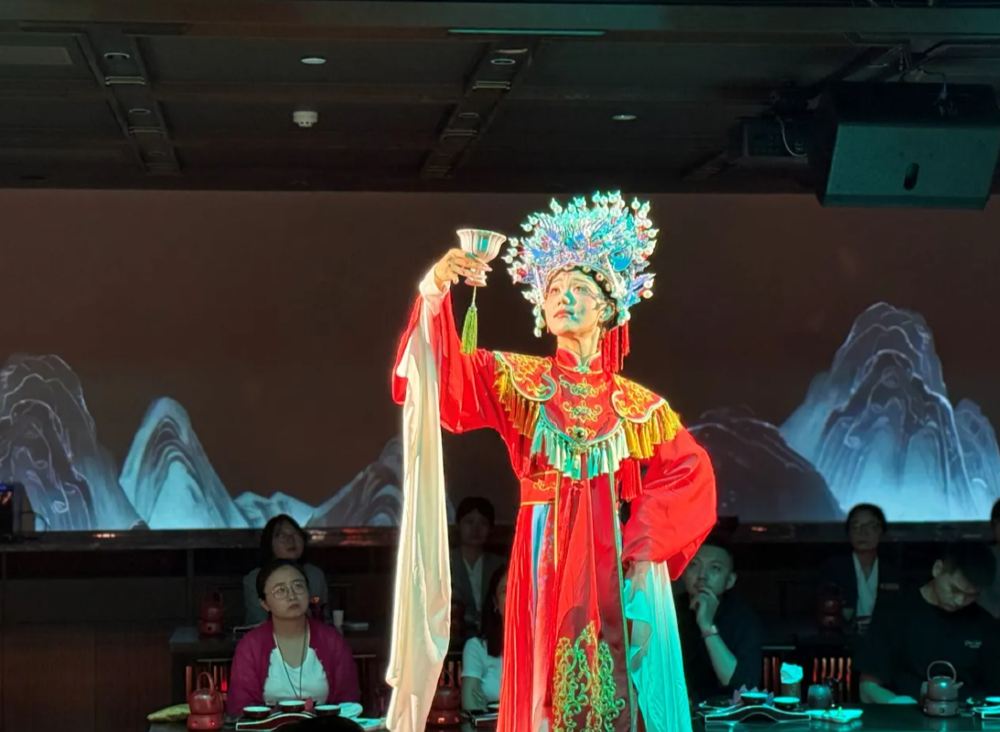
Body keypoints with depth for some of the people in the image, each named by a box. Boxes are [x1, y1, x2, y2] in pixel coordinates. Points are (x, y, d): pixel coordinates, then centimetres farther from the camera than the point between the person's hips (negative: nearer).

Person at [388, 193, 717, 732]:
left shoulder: (639, 404, 10)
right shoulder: (518, 381, 8)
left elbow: (691, 472, 3)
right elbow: (445, 372, -8)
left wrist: (646, 543, -11)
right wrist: (437, 289, -24)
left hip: (620, 564, 1)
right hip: (547, 562, -1)